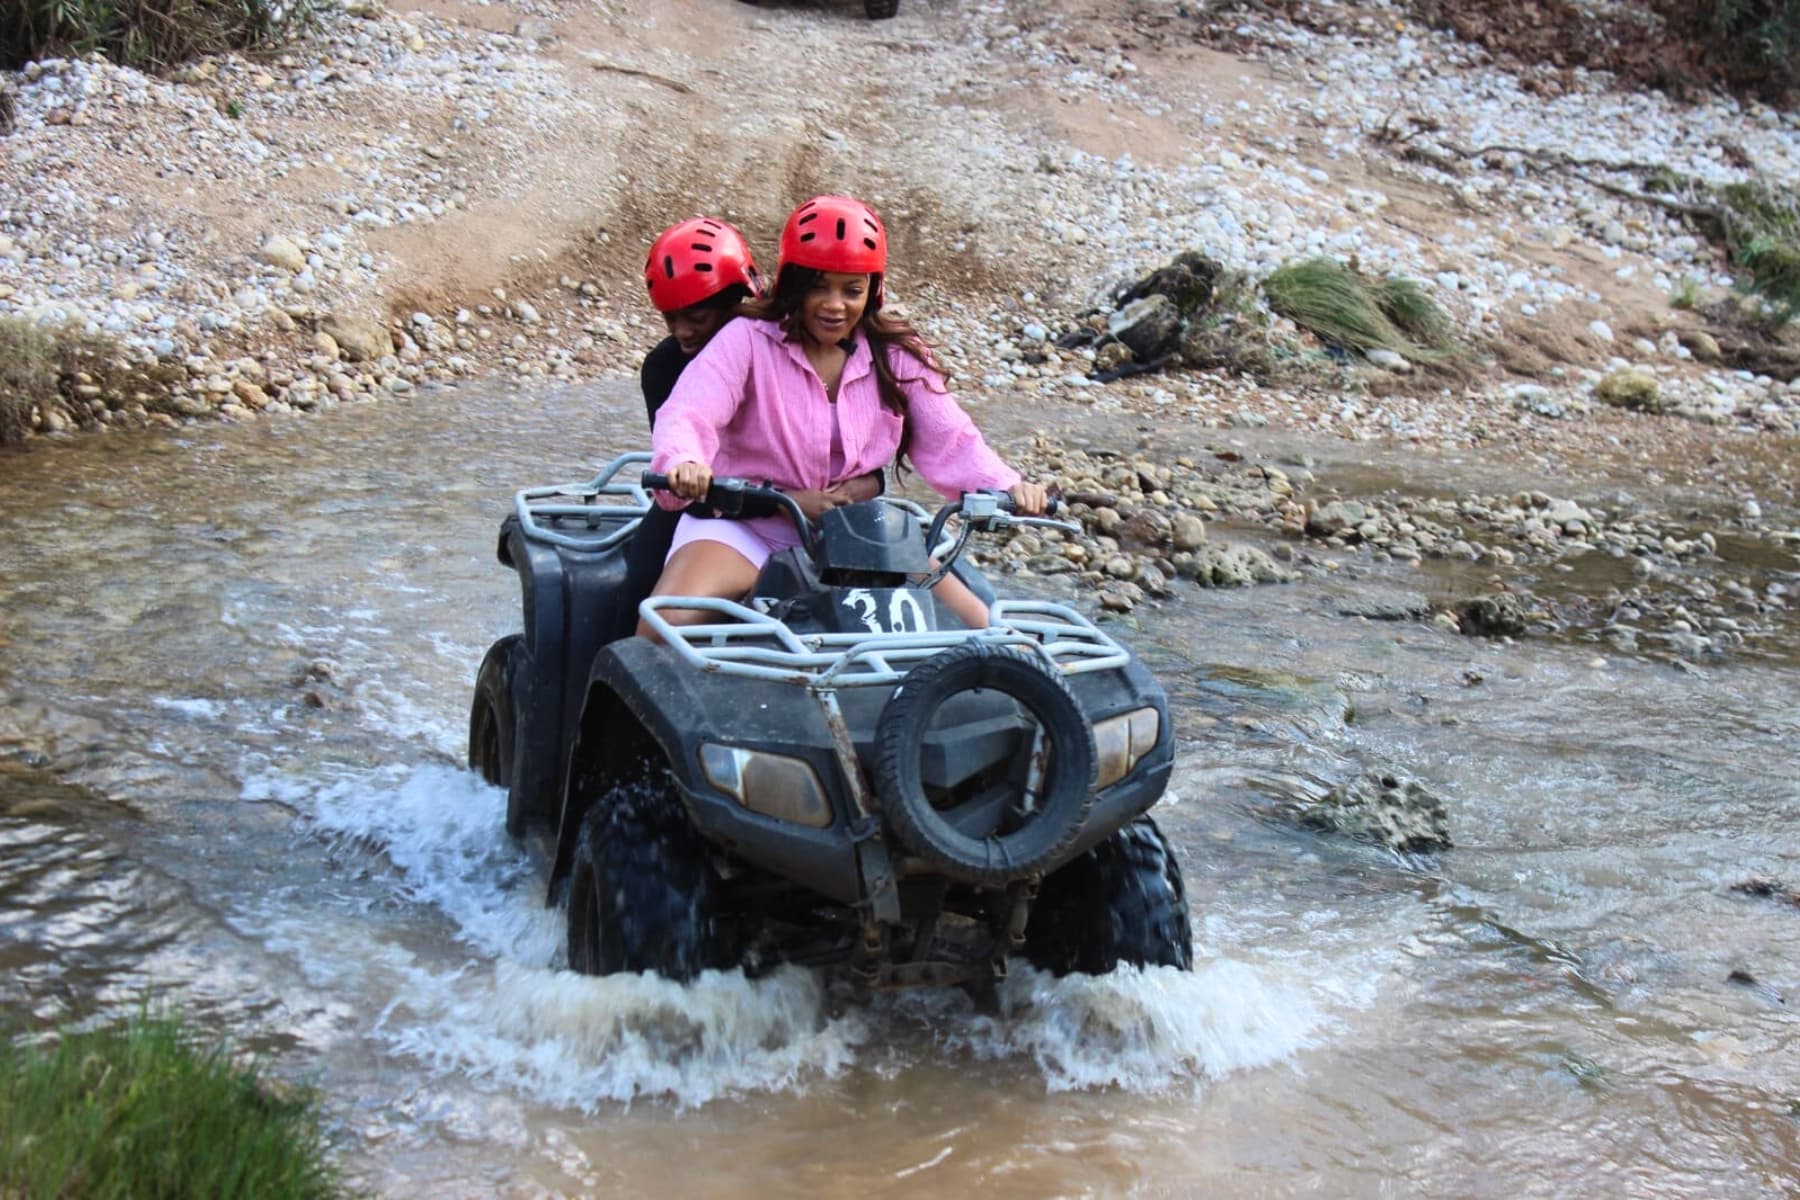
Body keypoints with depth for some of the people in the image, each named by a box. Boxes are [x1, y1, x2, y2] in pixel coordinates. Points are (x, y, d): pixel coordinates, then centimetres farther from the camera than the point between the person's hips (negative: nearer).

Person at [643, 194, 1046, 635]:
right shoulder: (748, 340, -9)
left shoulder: (896, 356, 3)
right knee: (670, 623, -31)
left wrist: (1008, 486, -23)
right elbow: (688, 413, -22)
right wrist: (685, 463, -47)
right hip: (747, 524, -3)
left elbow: (950, 441, -3)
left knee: (979, 629, -9)